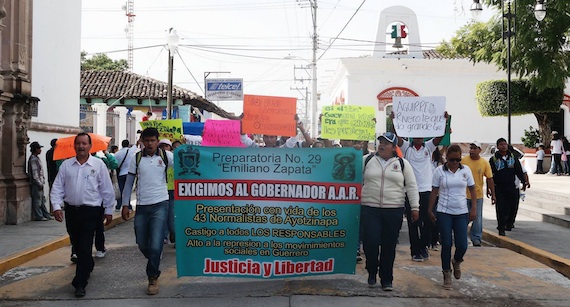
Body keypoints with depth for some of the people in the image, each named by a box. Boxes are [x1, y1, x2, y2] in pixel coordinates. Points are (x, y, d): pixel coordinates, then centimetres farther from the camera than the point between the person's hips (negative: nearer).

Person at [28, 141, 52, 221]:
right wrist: (39, 183, -17)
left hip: (39, 183, 10)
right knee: (37, 200, -4)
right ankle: (38, 216, 0)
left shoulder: (36, 158, 16)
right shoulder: (33, 159, -13)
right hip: (36, 184, -10)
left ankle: (46, 215, 17)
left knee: (42, 200, 12)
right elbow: (34, 173, -17)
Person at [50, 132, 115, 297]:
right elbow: (57, 188, 6)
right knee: (76, 245, 17)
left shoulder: (98, 164, -2)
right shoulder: (66, 165, 6)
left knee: (85, 247, -8)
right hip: (71, 210, 4)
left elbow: (107, 189, 2)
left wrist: (108, 210, 3)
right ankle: (88, 267, 42)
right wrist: (56, 207, -6)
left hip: (90, 211, -4)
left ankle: (80, 283, -3)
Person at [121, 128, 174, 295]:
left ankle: (153, 278, 9)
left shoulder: (166, 156, 0)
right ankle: (154, 265, 40)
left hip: (160, 205, -3)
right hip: (141, 207, 3)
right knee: (142, 244, 11)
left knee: (155, 245, -9)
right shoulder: (137, 158, 4)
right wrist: (125, 205, 7)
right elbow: (129, 182, 8)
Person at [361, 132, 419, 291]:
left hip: (394, 210, 0)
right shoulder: (366, 160, 5)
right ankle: (372, 272, 18)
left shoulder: (402, 163, 4)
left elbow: (411, 186, 4)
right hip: (370, 208, 0)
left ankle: (386, 279, 19)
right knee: (370, 242, -8)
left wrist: (415, 207, -2)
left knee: (389, 246, 5)